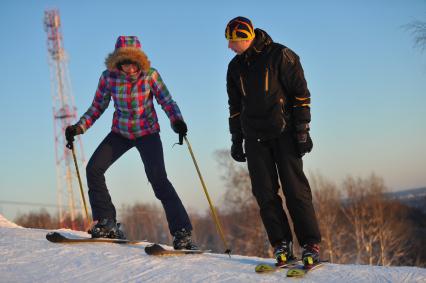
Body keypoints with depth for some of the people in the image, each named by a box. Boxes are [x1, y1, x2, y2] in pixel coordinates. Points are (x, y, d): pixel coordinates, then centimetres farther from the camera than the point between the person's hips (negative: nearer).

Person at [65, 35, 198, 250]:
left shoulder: (150, 75, -17)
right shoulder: (108, 77, -11)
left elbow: (167, 102, -15)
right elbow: (97, 107, -1)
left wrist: (177, 121, -34)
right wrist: (78, 128, -11)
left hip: (147, 133, -3)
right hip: (120, 133, 4)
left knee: (158, 179, -17)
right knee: (93, 169, -10)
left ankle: (182, 233, -12)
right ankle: (107, 224, 3)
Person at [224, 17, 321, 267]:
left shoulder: (279, 56, -6)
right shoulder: (235, 67, 12)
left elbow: (300, 93, -6)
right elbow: (235, 107, 20)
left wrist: (302, 130, -11)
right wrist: (236, 140, 16)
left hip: (283, 132, -5)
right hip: (254, 137, 5)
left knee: (295, 189, -8)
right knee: (265, 193, -2)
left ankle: (311, 245, -4)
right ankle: (282, 245, 2)